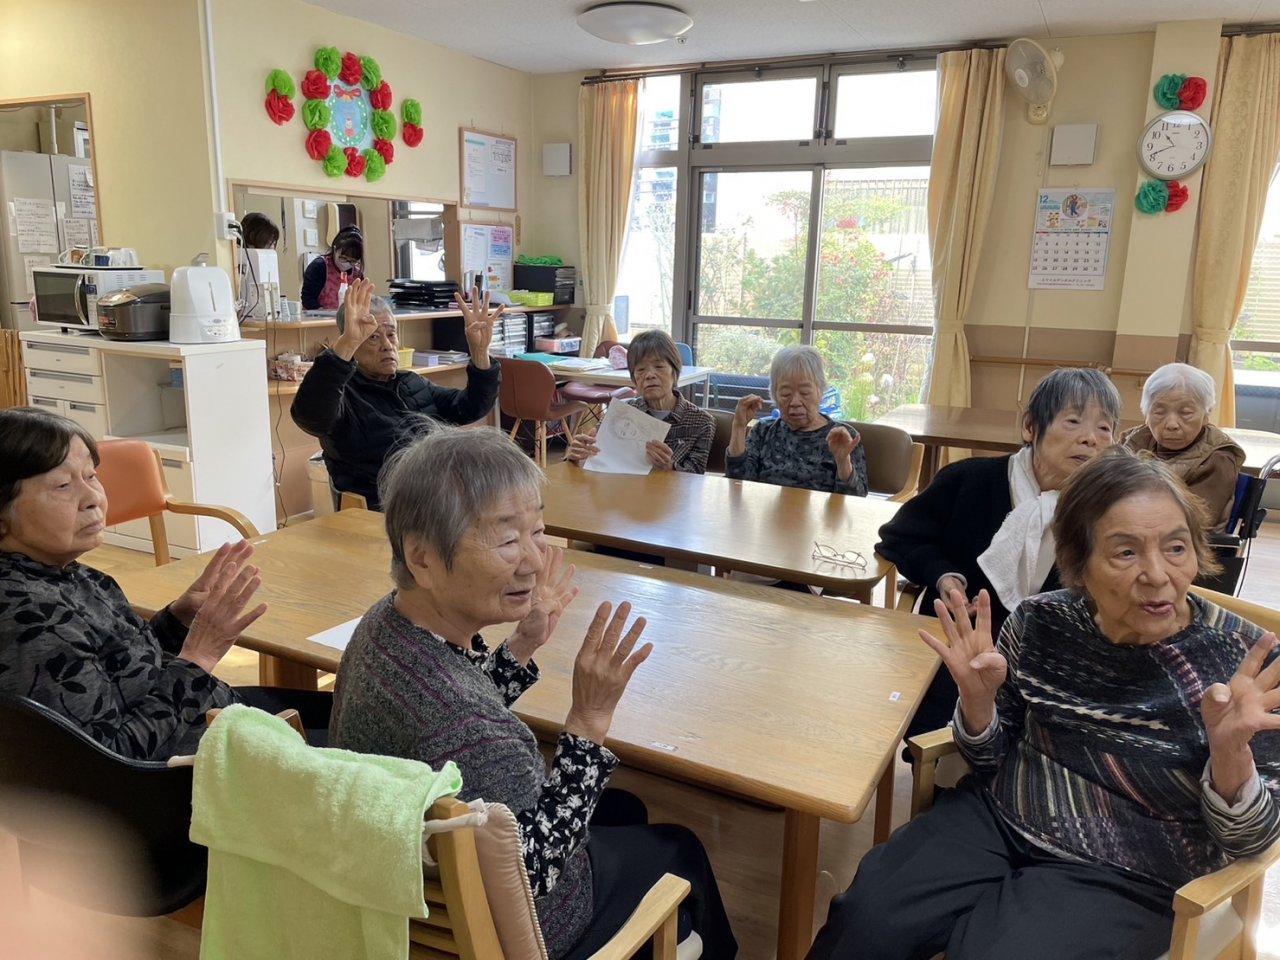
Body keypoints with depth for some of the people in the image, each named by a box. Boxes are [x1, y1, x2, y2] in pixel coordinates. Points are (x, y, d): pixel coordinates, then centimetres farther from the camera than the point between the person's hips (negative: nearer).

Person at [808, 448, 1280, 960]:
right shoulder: (1041, 624, -7)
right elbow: (991, 761, 4)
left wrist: (1231, 749, -28)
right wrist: (978, 698, -18)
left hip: (1122, 878, -2)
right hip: (997, 817, 3)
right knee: (867, 919, -15)